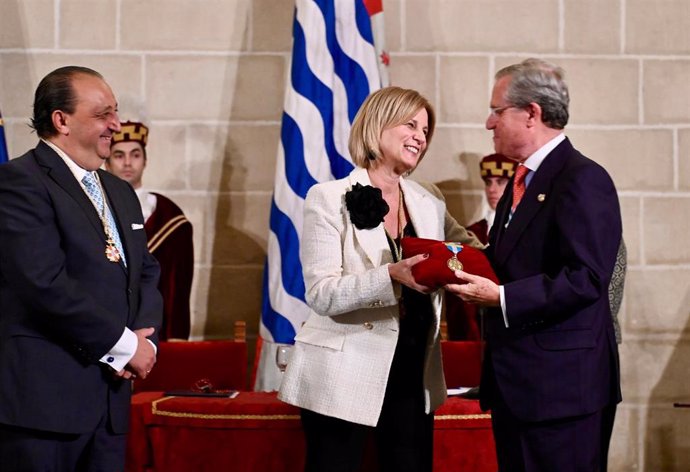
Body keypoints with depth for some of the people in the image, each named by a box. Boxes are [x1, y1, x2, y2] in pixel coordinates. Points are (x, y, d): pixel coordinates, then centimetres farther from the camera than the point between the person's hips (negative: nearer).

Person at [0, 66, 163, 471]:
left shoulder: (121, 193, 20)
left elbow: (147, 273, 20)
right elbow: (46, 283, -18)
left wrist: (145, 339, -1)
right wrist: (125, 346, -12)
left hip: (110, 398, 8)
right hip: (42, 398, -8)